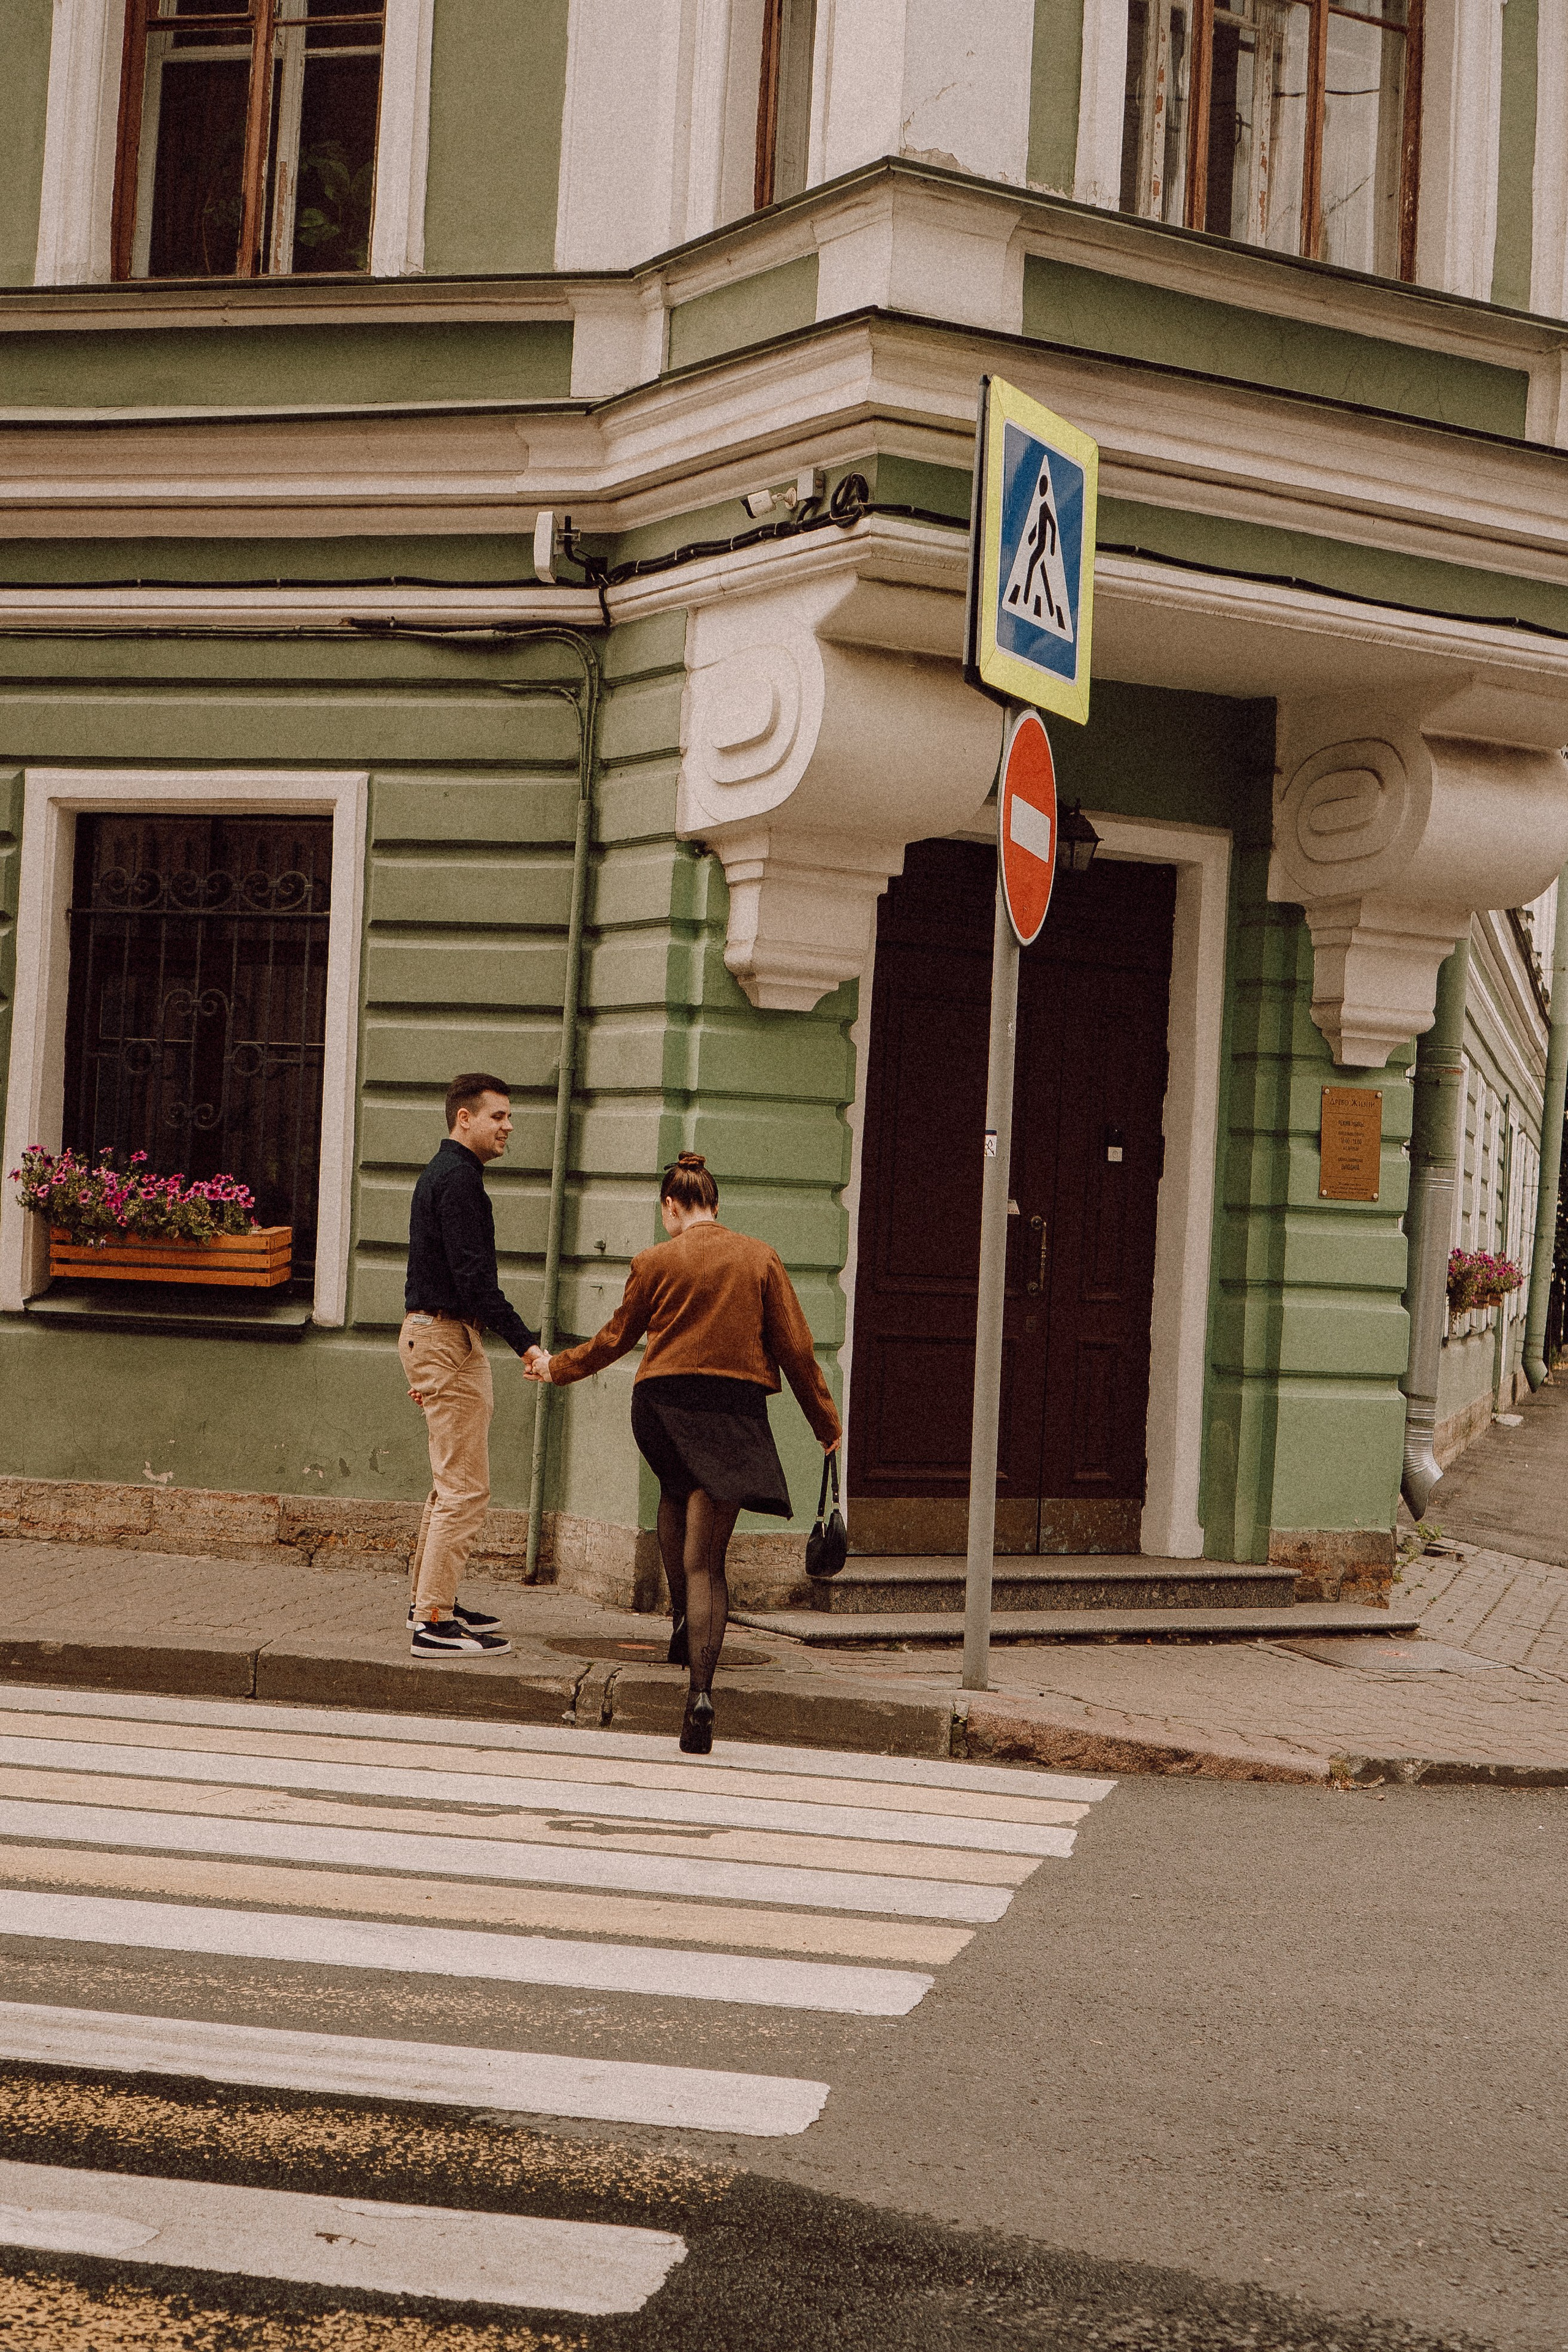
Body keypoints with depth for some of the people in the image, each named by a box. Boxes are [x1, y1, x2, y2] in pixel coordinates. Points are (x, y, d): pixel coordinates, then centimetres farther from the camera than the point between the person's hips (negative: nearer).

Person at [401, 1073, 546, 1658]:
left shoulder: (439, 1174, 19)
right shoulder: (459, 1179, -15)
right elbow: (474, 1276, -23)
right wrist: (526, 1343, -27)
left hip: (428, 1335, 11)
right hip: (449, 1338, -11)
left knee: (451, 1484, 19)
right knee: (465, 1488, -10)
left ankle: (430, 1601, 26)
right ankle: (435, 1622, -11)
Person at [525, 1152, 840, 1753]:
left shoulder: (655, 1262, 2)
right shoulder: (760, 1258, 3)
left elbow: (615, 1339, 13)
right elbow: (795, 1348, 2)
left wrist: (557, 1368, 31)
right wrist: (825, 1421, 12)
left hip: (663, 1405, 0)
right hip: (735, 1409, 0)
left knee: (677, 1495, 34)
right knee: (707, 1557, 0)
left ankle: (683, 1615, 21)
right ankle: (700, 1689, -12)